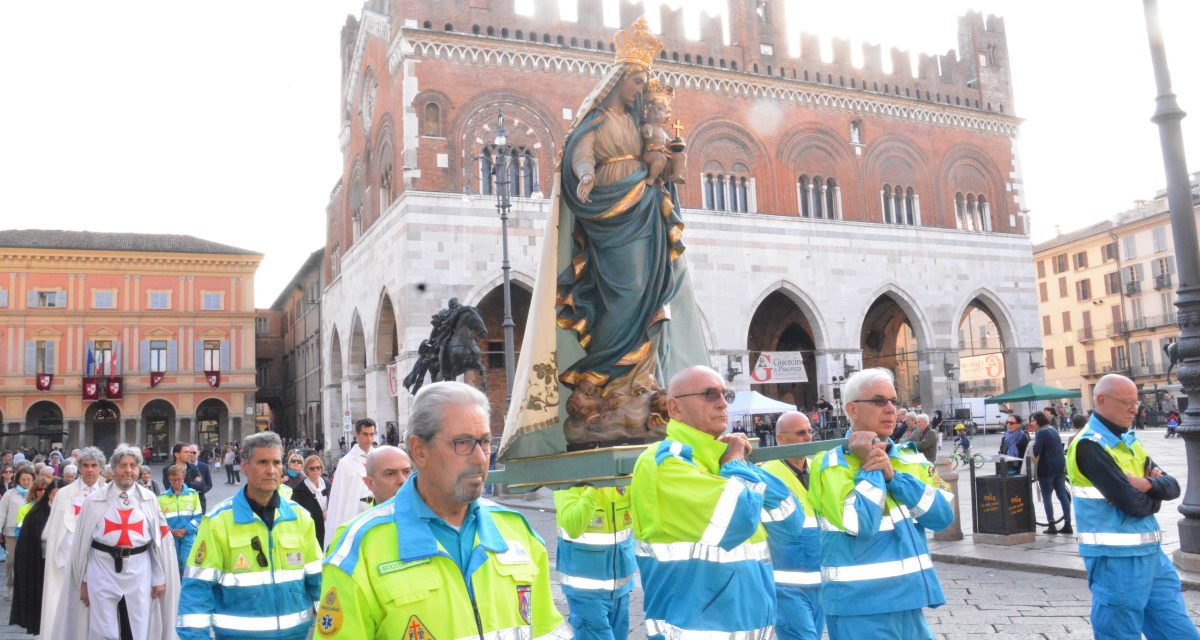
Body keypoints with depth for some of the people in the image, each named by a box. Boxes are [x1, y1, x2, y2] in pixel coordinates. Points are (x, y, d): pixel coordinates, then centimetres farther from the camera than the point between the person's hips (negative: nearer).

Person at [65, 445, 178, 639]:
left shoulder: (149, 499, 2)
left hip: (138, 572, 1)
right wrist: (83, 580, 6)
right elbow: (82, 542, 5)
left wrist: (160, 578, 5)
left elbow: (159, 539, 5)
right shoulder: (94, 500, -1)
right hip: (102, 571, -1)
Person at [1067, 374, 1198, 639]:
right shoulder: (1089, 446, -16)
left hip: (1151, 554, 8)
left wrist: (1148, 484, -14)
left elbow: (1172, 487, 7)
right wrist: (1156, 495, 0)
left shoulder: (1128, 439, 12)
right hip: (1116, 559, -8)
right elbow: (1134, 504, -20)